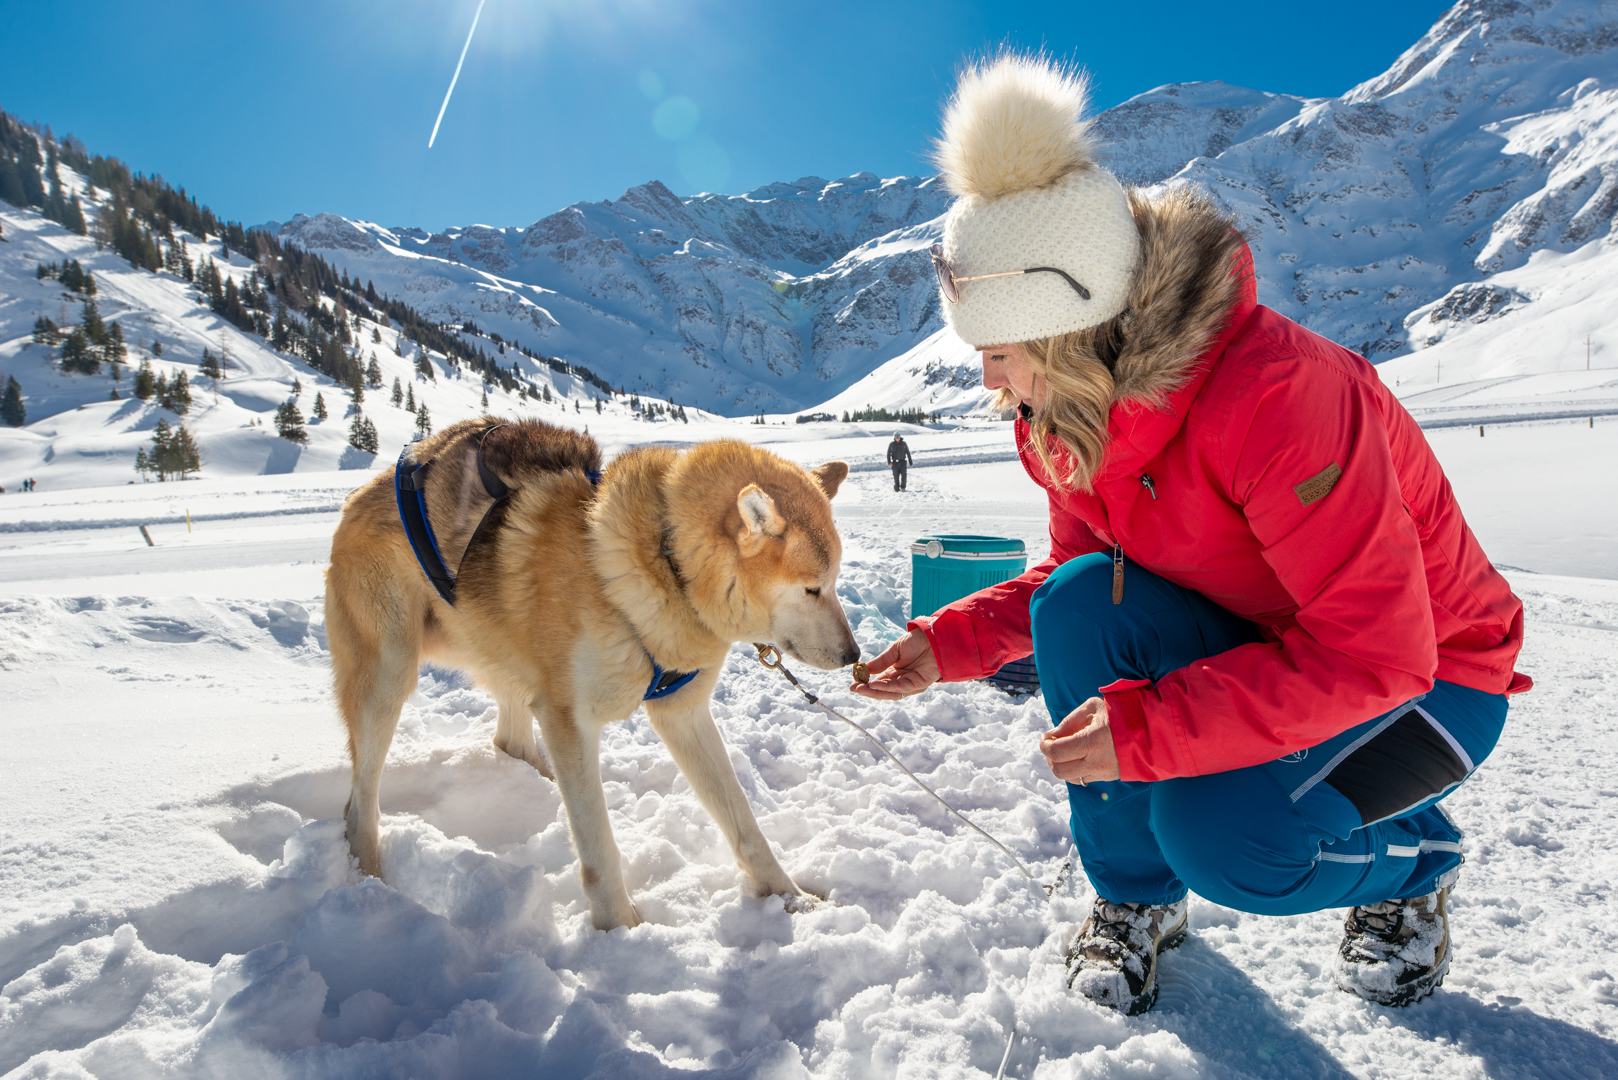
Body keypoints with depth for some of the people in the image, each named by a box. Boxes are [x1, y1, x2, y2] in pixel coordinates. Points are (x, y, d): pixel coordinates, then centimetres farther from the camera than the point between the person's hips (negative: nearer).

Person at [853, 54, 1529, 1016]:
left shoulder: (1276, 393, -34)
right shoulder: (1070, 412, -10)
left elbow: (1377, 654, -32)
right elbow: (1075, 569, 4)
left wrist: (1144, 728, -35)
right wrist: (951, 644, -11)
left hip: (1428, 676, -6)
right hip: (1261, 648, 6)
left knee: (1219, 835, -30)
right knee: (1079, 604, -22)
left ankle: (1413, 862, 7)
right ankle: (1136, 897, -1)